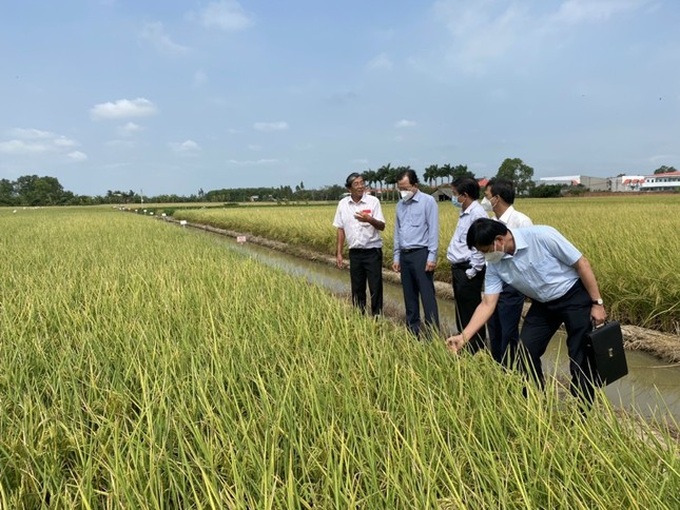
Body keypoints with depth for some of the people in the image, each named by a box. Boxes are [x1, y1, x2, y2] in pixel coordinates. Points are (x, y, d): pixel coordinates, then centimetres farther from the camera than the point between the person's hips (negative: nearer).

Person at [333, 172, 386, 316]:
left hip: (373, 251, -3)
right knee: (357, 289, 11)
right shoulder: (343, 204, 2)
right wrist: (338, 253, 6)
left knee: (375, 288, 1)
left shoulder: (373, 201, -8)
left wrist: (369, 220, -31)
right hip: (355, 253, 3)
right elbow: (341, 229, 8)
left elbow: (382, 226, -10)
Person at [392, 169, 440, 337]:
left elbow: (433, 230, -9)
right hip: (404, 255, 6)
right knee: (409, 296, 11)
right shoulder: (400, 204, 13)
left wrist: (432, 257, -15)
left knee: (427, 296, -6)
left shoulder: (428, 201, -5)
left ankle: (433, 333, -1)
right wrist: (396, 256, 14)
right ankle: (412, 331, 21)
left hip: (421, 254, -6)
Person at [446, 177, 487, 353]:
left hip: (468, 271, -10)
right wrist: (456, 271, 17)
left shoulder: (477, 214, -16)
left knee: (471, 315, -2)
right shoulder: (465, 213, 14)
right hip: (460, 269, 10)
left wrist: (471, 273, -19)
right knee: (462, 314, 17)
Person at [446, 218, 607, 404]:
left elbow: (582, 263, -19)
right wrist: (463, 336, -19)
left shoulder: (542, 236, -29)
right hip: (542, 304, 5)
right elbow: (487, 304, -11)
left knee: (579, 359, -2)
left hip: (574, 297, -5)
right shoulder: (495, 265, -13)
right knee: (526, 352, 2)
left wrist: (597, 303, -16)